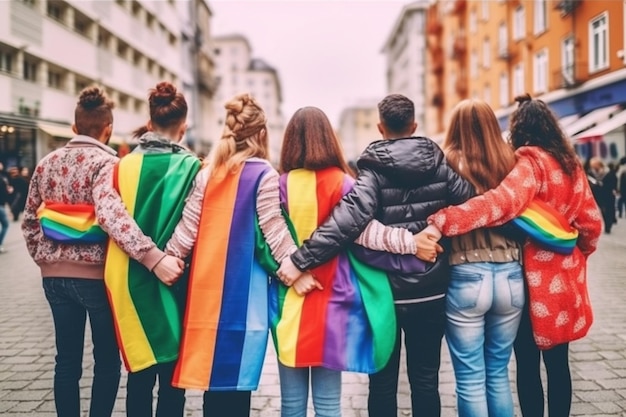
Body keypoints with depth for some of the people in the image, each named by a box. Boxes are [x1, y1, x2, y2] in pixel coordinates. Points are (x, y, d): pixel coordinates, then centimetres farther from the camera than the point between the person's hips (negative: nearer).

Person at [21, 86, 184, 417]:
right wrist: (153, 257, -37)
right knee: (107, 360, 10)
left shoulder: (46, 163, 6)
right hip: (96, 275, -5)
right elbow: (110, 213, -31)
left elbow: (30, 220, 10)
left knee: (67, 359, 14)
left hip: (55, 275, 6)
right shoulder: (106, 162, -14)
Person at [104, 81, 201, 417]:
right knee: (172, 375, 9)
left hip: (130, 280, 3)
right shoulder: (190, 166, -9)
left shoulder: (124, 165, -3)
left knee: (140, 373, 13)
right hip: (172, 282, -2)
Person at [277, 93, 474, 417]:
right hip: (431, 290, 3)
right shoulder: (439, 165, -1)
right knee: (425, 379, 14)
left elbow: (349, 218, -29)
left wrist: (301, 260, -31)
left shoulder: (374, 170, -13)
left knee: (383, 381, 12)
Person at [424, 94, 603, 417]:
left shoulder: (530, 164, -15)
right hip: (564, 279, 7)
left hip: (535, 279, -6)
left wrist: (442, 222, -42)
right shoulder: (572, 165, 6)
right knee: (557, 362, 15)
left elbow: (502, 202, -34)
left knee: (527, 363, 6)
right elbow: (591, 222, 10)